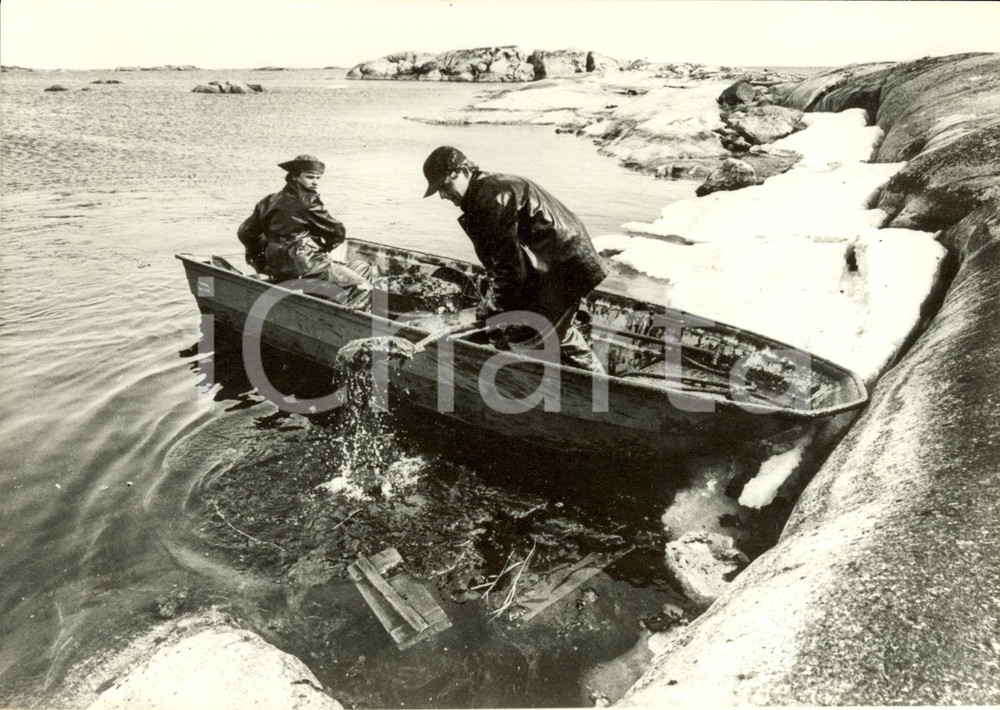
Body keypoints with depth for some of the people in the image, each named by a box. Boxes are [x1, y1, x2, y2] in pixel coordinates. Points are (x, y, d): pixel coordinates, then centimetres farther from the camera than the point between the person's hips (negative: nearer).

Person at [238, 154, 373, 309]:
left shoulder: (270, 201, 15)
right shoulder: (307, 201, -7)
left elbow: (245, 232, 20)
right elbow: (337, 233, -4)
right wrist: (325, 248, 17)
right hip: (304, 264, -9)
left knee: (363, 268, 16)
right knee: (363, 288, -15)